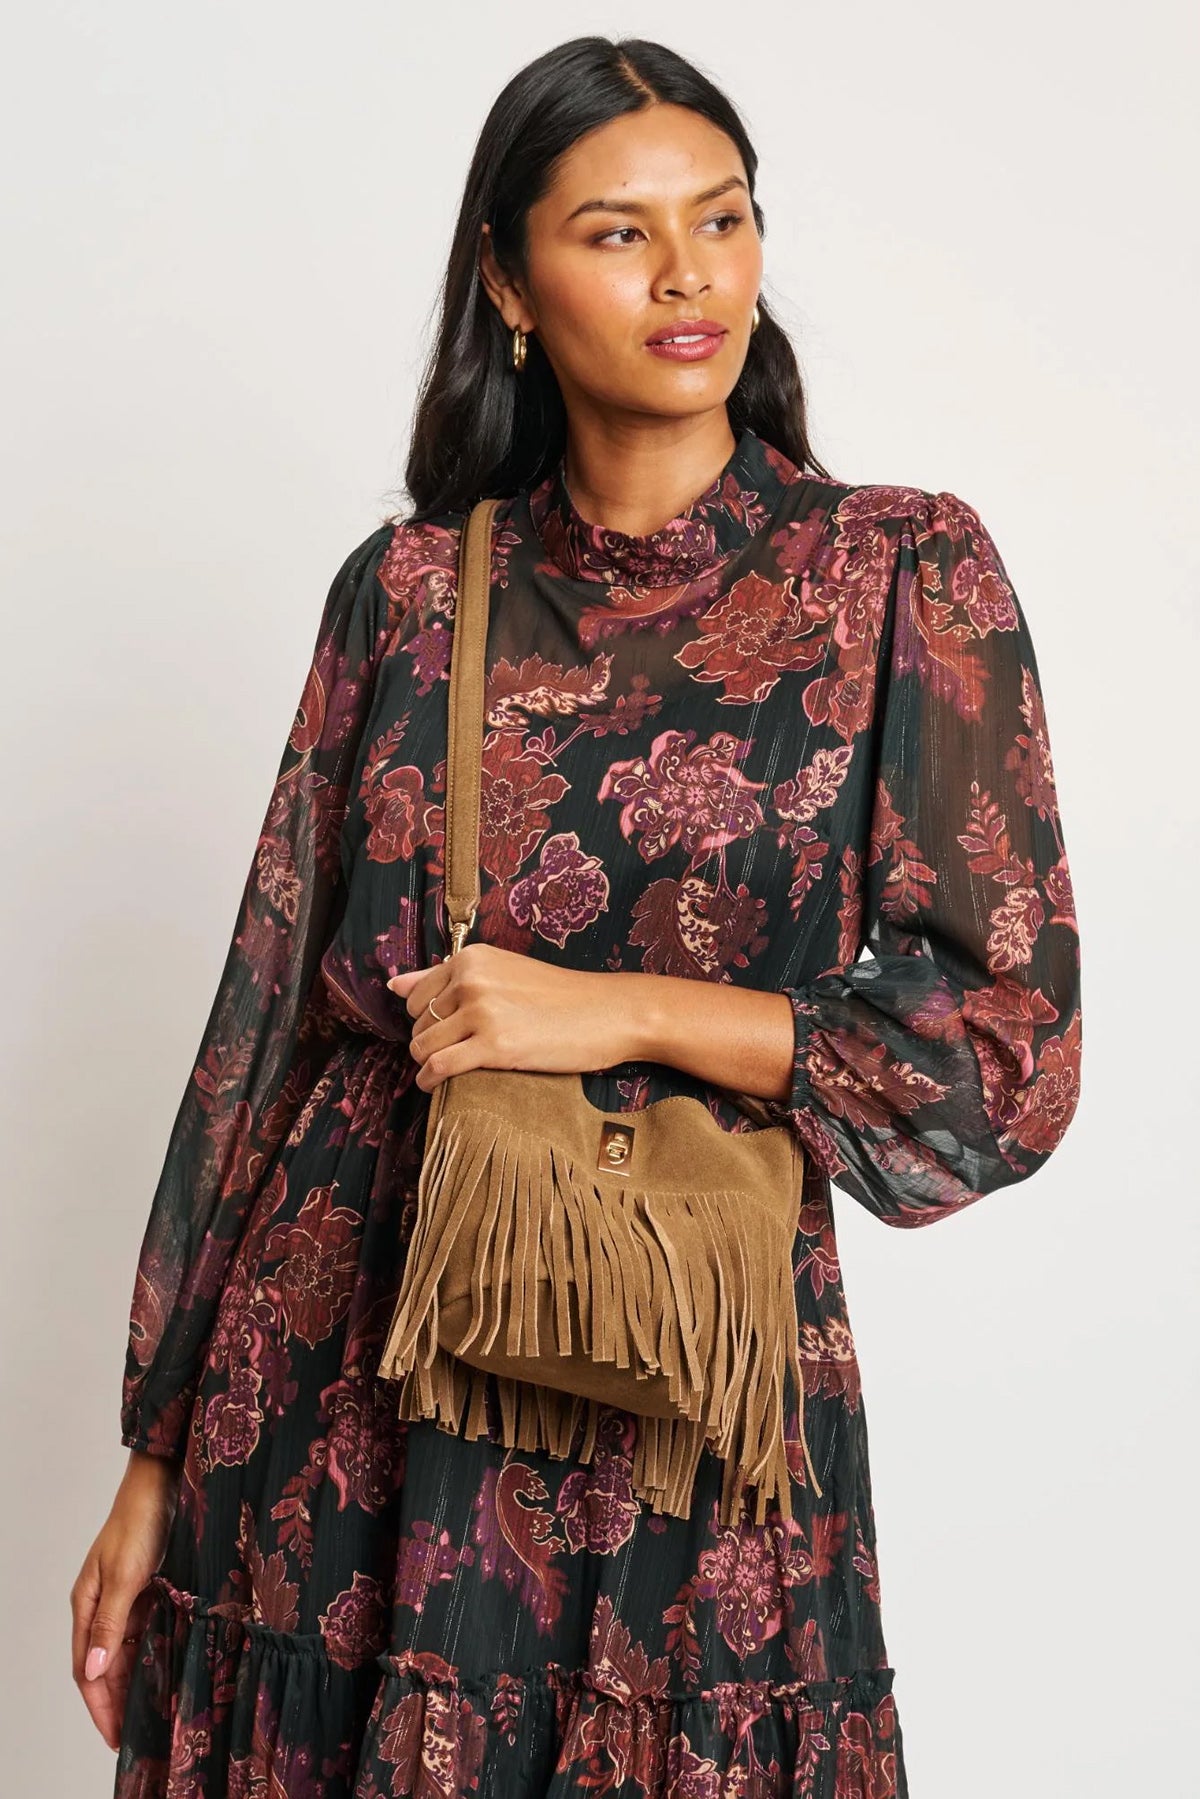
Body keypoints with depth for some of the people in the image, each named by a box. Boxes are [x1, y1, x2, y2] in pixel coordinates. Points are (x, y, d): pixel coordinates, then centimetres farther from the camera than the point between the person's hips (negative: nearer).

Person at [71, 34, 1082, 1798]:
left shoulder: (901, 574, -4)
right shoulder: (410, 589, 2)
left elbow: (1013, 1054, -6)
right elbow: (273, 1009, 5)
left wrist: (629, 1010, -16)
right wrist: (158, 1455, 5)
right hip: (345, 1367, 2)